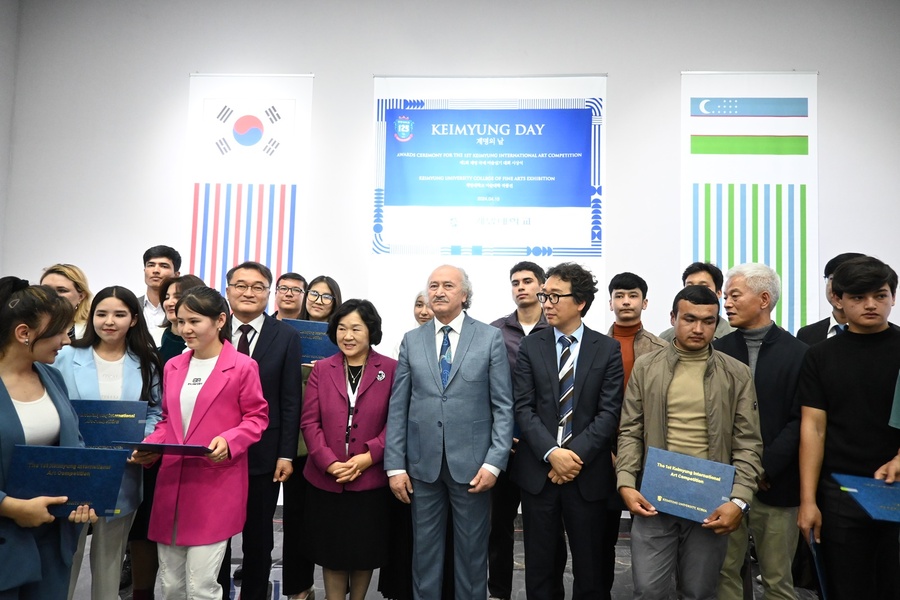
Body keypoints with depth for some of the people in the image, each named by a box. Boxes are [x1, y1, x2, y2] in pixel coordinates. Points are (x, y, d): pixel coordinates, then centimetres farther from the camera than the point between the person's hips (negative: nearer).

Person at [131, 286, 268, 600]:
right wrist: (150, 447, 0)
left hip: (216, 487, -6)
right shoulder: (173, 366, 11)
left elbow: (256, 418, -3)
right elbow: (167, 420, 18)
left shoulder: (242, 366, -7)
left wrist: (229, 441, -20)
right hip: (172, 483, 6)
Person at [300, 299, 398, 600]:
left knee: (365, 551, 12)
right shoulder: (321, 369, 5)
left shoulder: (391, 369, -1)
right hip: (325, 479, 2)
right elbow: (309, 421, -1)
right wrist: (329, 463, -13)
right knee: (332, 552, 12)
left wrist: (369, 456, -16)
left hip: (371, 479, -1)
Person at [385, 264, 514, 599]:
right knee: (425, 548, 13)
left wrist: (494, 461, -11)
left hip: (471, 462, -2)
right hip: (423, 462, 2)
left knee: (472, 550, 11)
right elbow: (398, 407, 4)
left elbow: (503, 406, -3)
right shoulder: (412, 340, 6)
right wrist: (395, 465, -1)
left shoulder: (490, 338, -1)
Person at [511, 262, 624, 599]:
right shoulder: (530, 347, 4)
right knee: (539, 564, 11)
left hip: (588, 473, -1)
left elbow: (609, 411, -5)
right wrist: (552, 453, -15)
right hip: (538, 471, 1)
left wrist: (577, 454, -14)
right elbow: (524, 408, -3)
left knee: (589, 565, 11)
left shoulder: (608, 350, 1)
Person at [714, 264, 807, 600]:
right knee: (725, 571, 8)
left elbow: (799, 420, -8)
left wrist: (765, 469, -14)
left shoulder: (798, 353, -3)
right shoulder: (718, 350, 6)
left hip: (776, 485, -2)